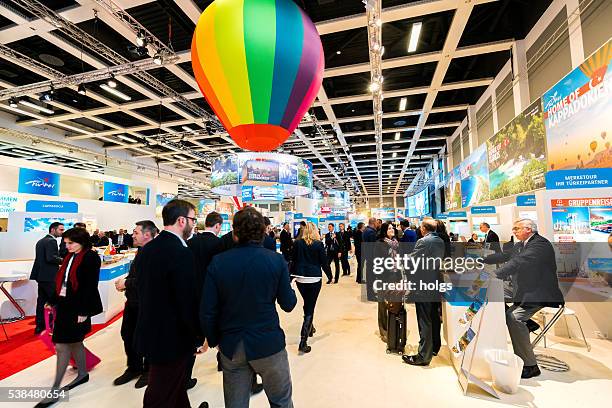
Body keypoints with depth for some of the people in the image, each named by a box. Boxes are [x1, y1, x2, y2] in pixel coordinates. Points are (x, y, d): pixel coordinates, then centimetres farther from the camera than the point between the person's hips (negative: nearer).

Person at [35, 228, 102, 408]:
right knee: (74, 341, 18)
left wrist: (84, 311, -19)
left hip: (78, 307, -8)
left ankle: (55, 390, 9)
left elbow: (90, 286, -18)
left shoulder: (91, 257, -16)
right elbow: (61, 281, 17)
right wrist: (52, 301, 16)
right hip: (64, 305, 8)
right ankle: (82, 374, 35)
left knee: (62, 345, -3)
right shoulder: (70, 257, 8)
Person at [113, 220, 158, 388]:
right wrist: (124, 282, -3)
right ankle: (134, 368, 41)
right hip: (133, 302, 9)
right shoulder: (142, 251, 7)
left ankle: (148, 370, 33)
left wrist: (126, 283, -18)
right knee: (127, 334, 20)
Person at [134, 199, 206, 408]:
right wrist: (199, 338, -8)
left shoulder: (147, 249, 2)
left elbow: (143, 288, 9)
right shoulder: (182, 253, -25)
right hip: (171, 337, -8)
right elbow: (188, 302, -23)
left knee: (176, 386, 26)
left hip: (149, 333, 8)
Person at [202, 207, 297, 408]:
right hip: (268, 343, -2)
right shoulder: (276, 260, -13)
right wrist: (291, 292, 14)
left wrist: (213, 340, 9)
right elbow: (288, 304, -7)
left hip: (231, 346, 2)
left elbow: (207, 312, -7)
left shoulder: (218, 262, -10)